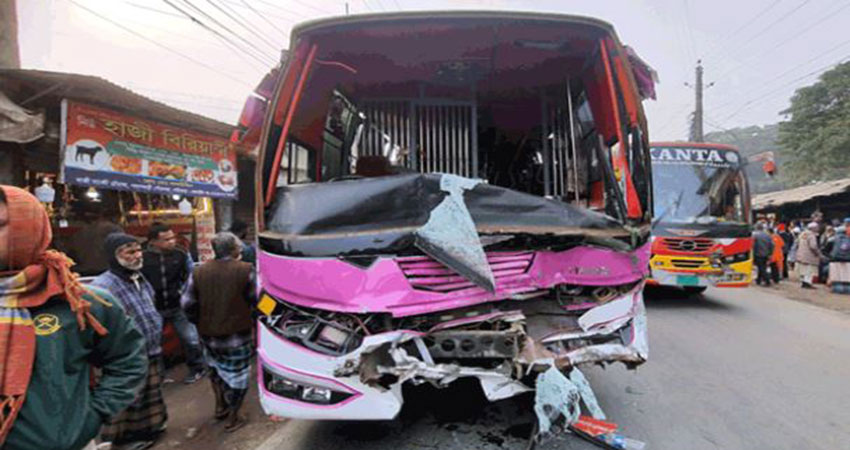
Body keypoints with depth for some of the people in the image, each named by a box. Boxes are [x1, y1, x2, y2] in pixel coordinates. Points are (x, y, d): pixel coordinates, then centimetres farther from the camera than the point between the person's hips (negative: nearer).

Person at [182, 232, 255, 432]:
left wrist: (201, 323, 12)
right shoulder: (245, 270, -16)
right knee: (237, 374, 12)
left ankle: (220, 405, 39)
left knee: (216, 367, 30)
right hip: (236, 333, -4)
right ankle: (232, 419, 23)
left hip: (208, 333, 5)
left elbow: (188, 304, -3)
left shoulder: (199, 272, -4)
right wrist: (253, 321, 9)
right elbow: (254, 299, -9)